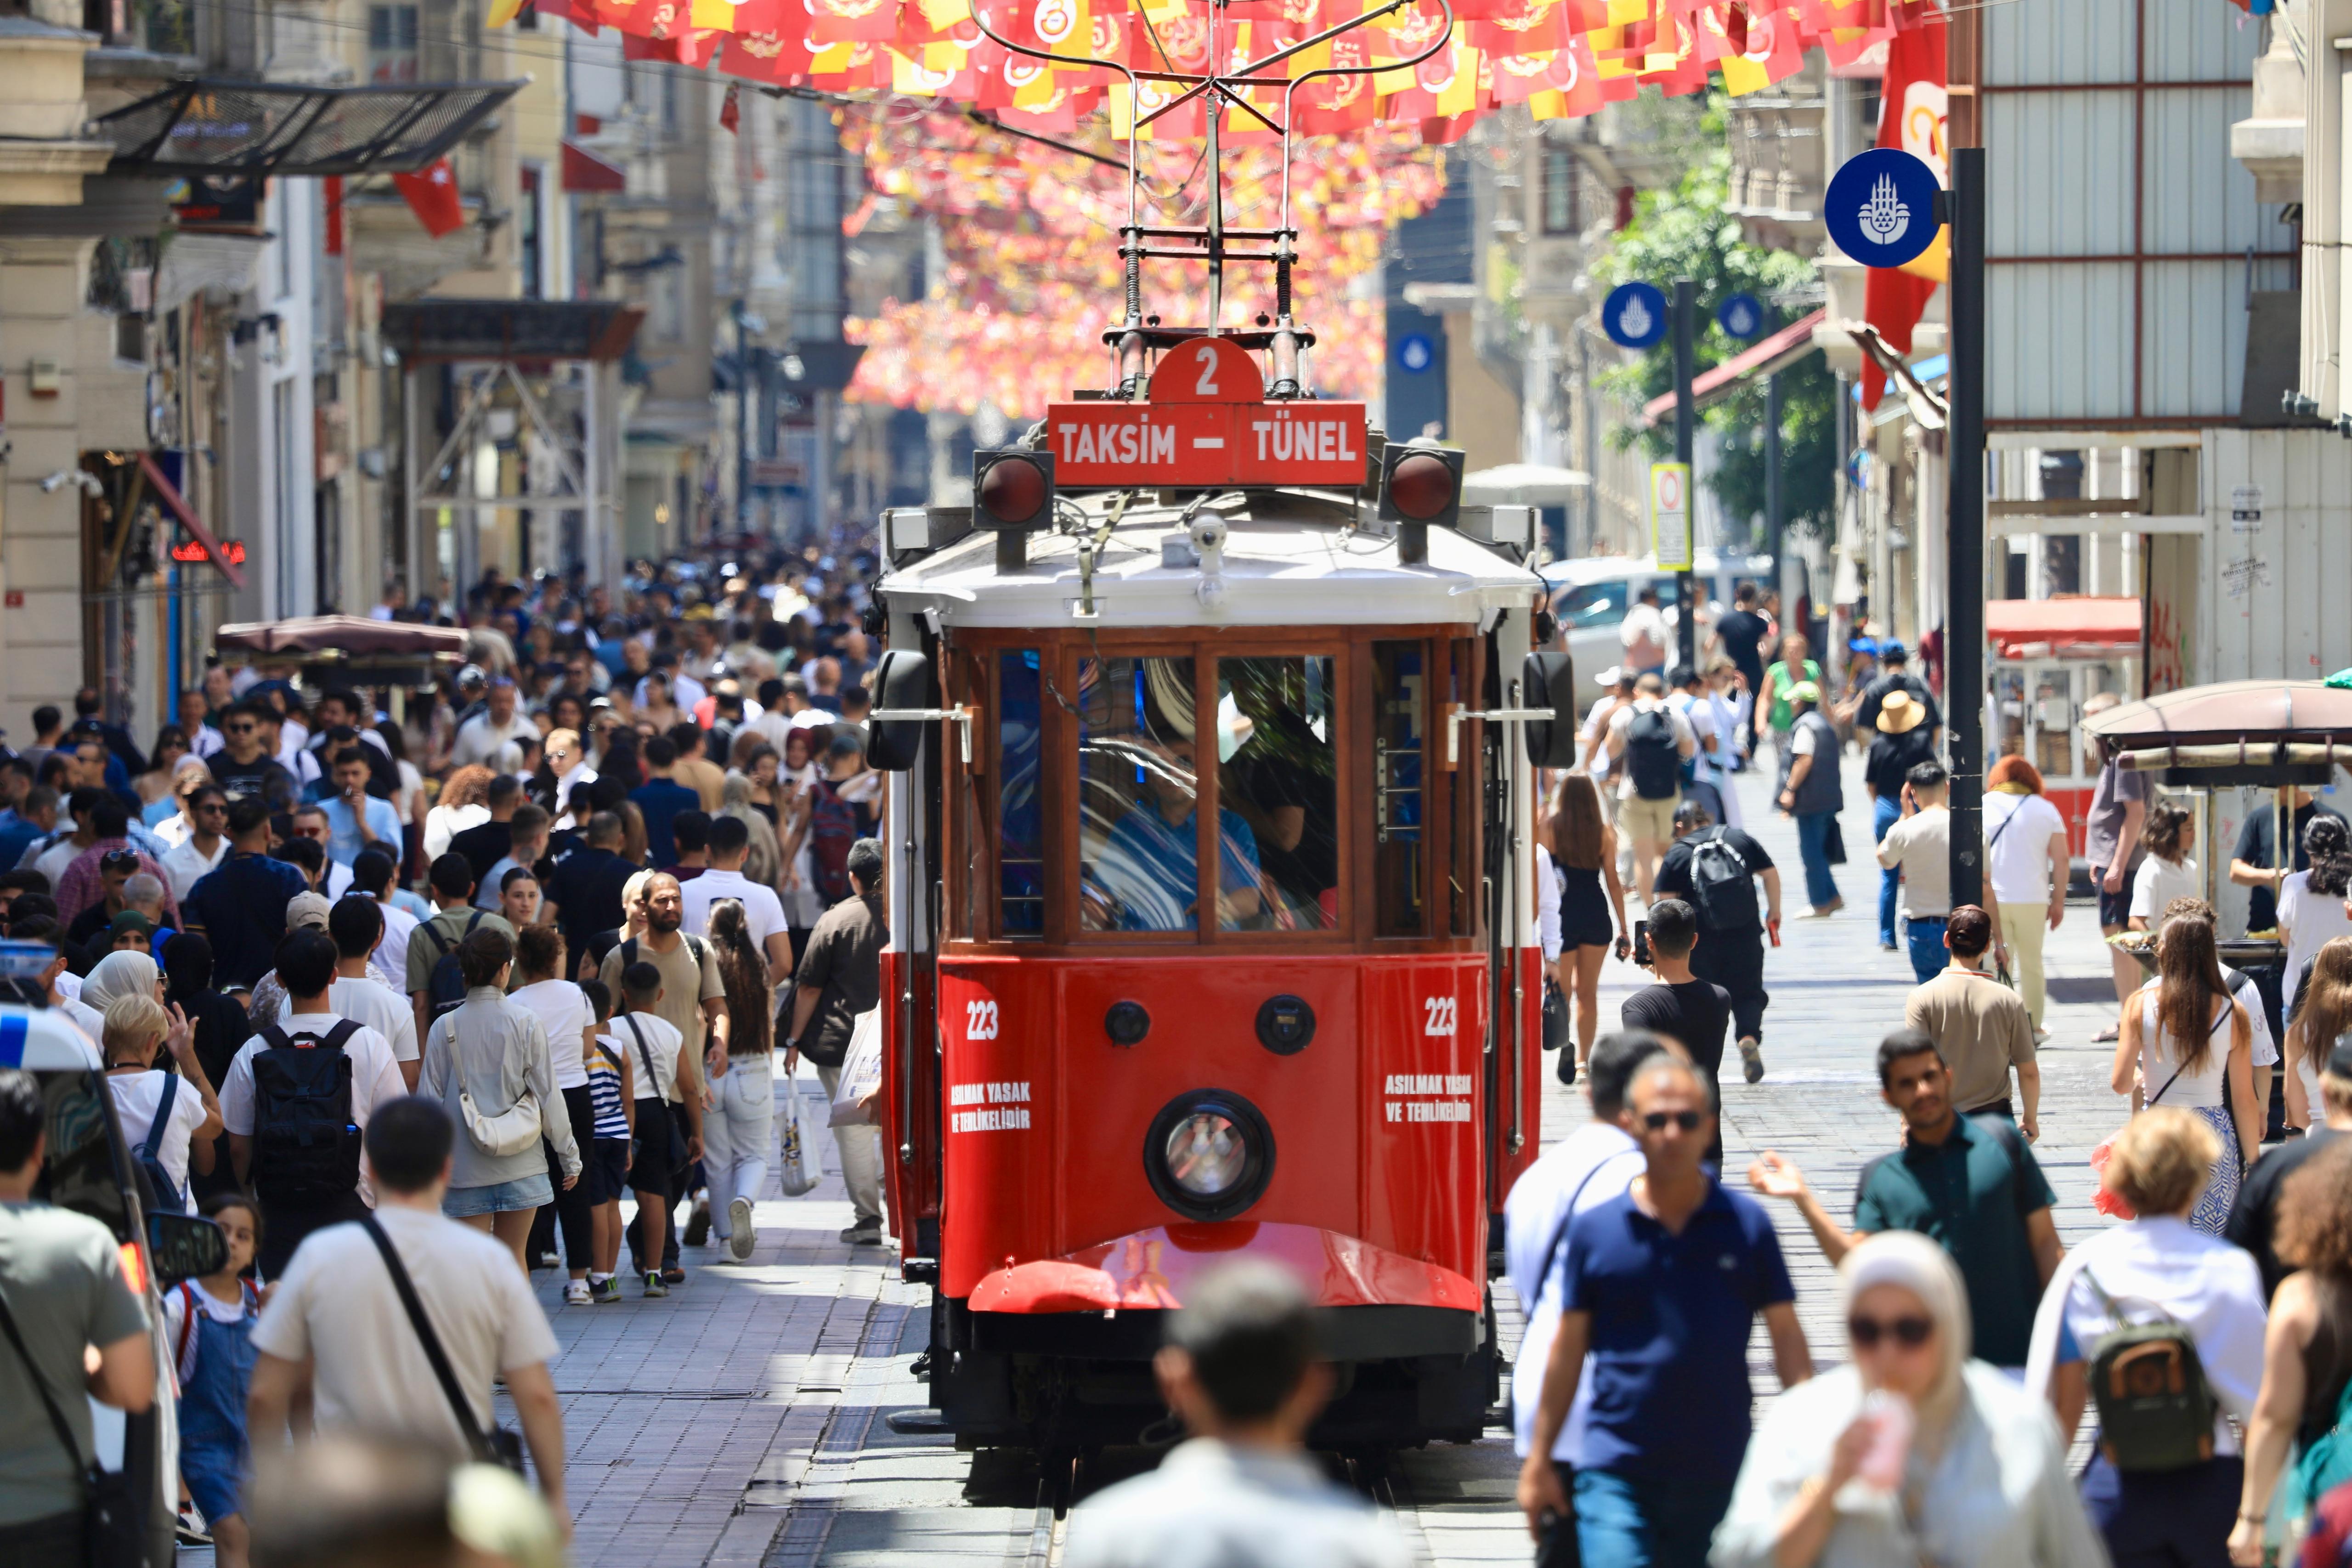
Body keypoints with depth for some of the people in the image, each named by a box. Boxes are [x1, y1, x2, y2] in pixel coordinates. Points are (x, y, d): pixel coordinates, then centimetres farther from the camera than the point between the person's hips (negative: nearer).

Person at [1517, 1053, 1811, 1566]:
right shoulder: (1594, 1231, 2)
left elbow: (1787, 1339, 4)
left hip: (1719, 1476, 1)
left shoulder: (1746, 1225, 2)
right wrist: (1538, 1462, 7)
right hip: (1616, 1470, -1)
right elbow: (1567, 1350, 7)